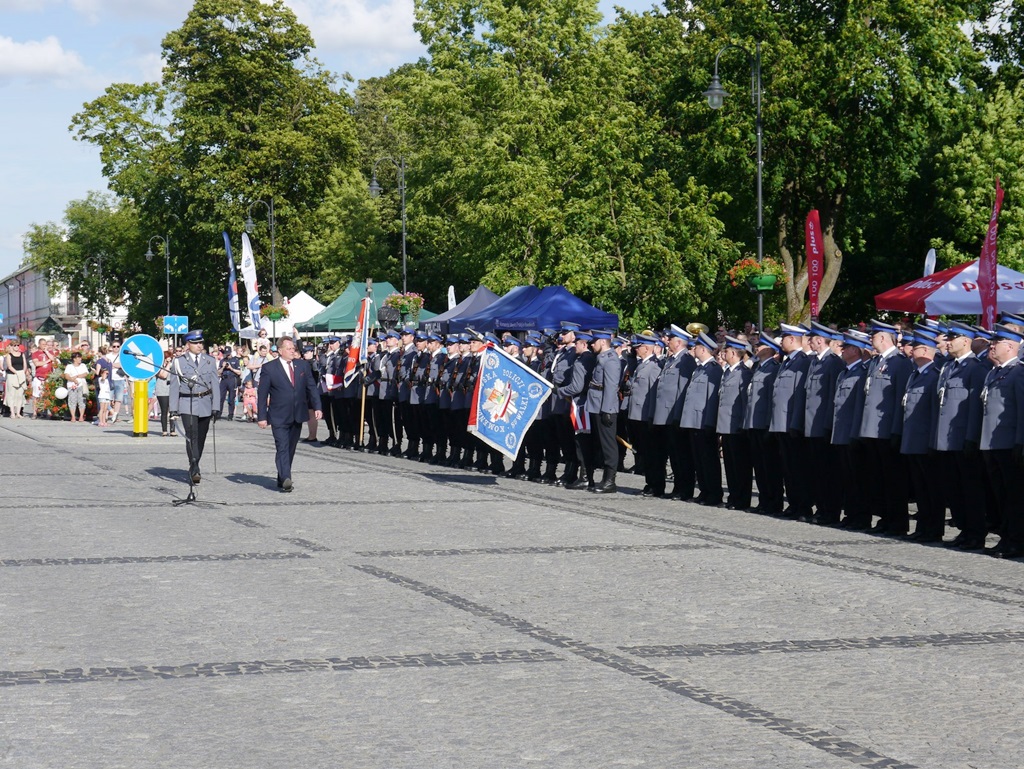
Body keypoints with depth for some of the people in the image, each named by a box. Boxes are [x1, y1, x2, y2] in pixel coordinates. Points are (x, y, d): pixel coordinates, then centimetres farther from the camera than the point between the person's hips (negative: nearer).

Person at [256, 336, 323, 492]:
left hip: (298, 415, 4)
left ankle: (282, 480, 20)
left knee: (291, 449, 9)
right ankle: (285, 479, -27)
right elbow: (262, 395, -3)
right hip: (279, 417, -4)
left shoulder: (303, 365, 8)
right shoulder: (269, 368, -3)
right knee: (282, 448, -15)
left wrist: (317, 407, -1)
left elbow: (311, 387, 11)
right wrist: (262, 416, -8)